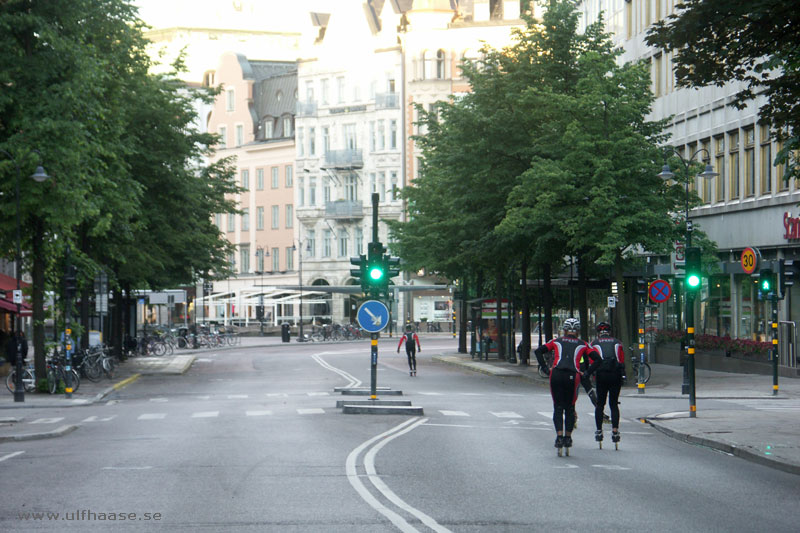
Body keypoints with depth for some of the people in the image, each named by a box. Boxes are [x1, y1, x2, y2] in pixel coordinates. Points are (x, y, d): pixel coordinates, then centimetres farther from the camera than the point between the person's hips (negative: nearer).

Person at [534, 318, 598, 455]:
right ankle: (568, 438, 12)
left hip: (556, 375, 0)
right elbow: (596, 358, 6)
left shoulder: (557, 341, 17)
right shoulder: (583, 344, 16)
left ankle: (559, 437, -4)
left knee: (558, 407, 8)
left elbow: (538, 351, 9)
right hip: (573, 376, 0)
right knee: (570, 408, 14)